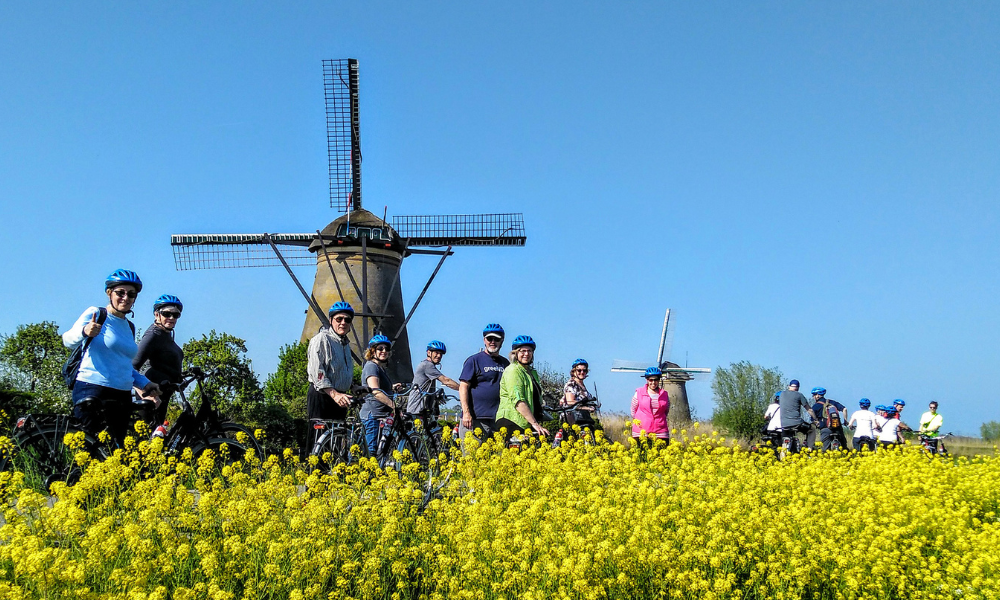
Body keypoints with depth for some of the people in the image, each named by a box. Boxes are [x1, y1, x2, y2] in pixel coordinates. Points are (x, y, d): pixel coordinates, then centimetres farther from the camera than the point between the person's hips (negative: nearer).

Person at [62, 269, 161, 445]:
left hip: (122, 398, 6)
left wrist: (145, 384, 14)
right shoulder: (96, 314, 0)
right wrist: (84, 332, -33)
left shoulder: (129, 327, 18)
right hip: (92, 393, -6)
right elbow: (68, 340, -12)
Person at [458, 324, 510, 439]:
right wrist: (466, 413, -14)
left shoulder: (505, 363, 18)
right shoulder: (474, 360, 2)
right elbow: (463, 387, -4)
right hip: (475, 419, -5)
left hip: (499, 419, 5)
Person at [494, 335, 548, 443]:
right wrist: (534, 423, -24)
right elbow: (518, 401, -18)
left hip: (527, 424, 8)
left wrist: (538, 423, 13)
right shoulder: (513, 371, -8)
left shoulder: (533, 372, 19)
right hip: (511, 423, -8)